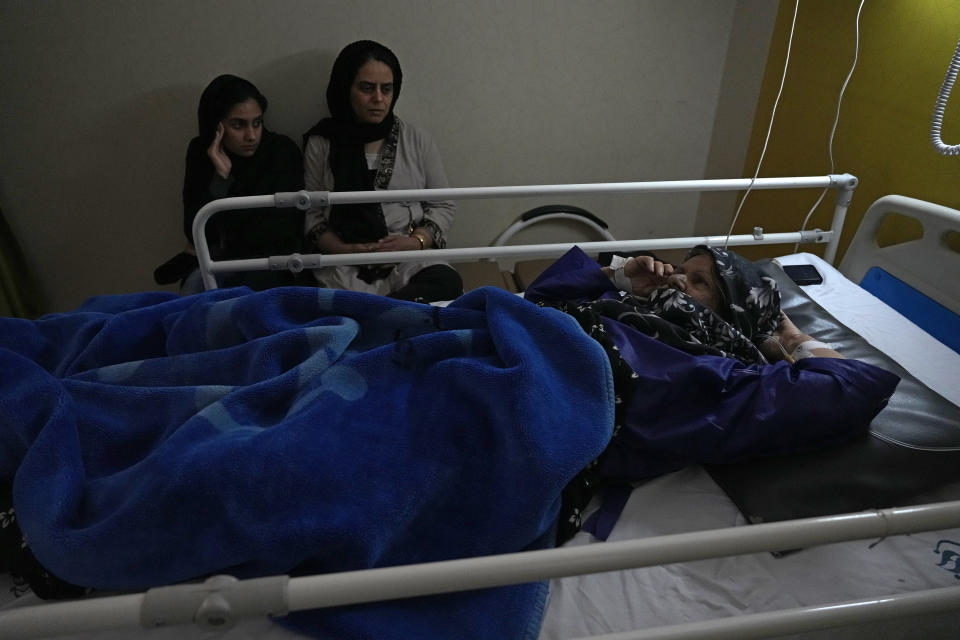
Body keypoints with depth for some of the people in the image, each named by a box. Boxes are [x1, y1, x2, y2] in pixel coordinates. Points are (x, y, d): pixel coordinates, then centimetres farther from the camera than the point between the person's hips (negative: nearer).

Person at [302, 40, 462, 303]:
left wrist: (416, 241, -6)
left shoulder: (418, 140, 13)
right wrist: (344, 250, -10)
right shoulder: (320, 145, 11)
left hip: (413, 264, 3)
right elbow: (311, 214, 9)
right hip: (346, 271, -2)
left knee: (447, 282, -34)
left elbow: (442, 206, 13)